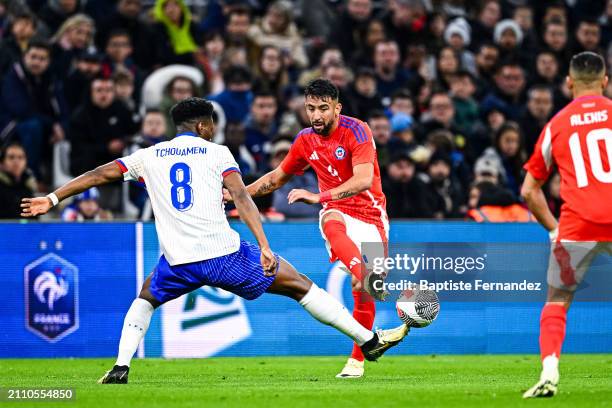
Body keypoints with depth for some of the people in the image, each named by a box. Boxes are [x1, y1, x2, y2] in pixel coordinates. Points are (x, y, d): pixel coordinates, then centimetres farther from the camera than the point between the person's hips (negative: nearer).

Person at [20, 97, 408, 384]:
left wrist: (52, 198, 23)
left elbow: (100, 173, 15)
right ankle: (369, 340, 12)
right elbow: (241, 197, -6)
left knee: (146, 298, 33)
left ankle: (121, 366, 14)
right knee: (300, 285, 10)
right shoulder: (217, 152, 7)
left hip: (179, 262, 2)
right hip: (225, 254, -2)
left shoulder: (149, 156, 15)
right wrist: (265, 248, -14)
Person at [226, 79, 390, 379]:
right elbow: (278, 177, 21)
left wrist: (318, 197, -38)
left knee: (363, 293, -4)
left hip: (369, 213, -2)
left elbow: (364, 180, -29)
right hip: (336, 211, 2)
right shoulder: (306, 140, 3)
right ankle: (367, 277, -61)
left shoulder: (356, 131, -15)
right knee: (333, 226, -38)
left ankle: (357, 360, 14)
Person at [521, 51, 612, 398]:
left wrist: (553, 228, 23)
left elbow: (529, 191, 17)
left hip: (577, 224, 1)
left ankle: (549, 373, -8)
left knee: (557, 302, 12)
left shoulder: (556, 125, 13)